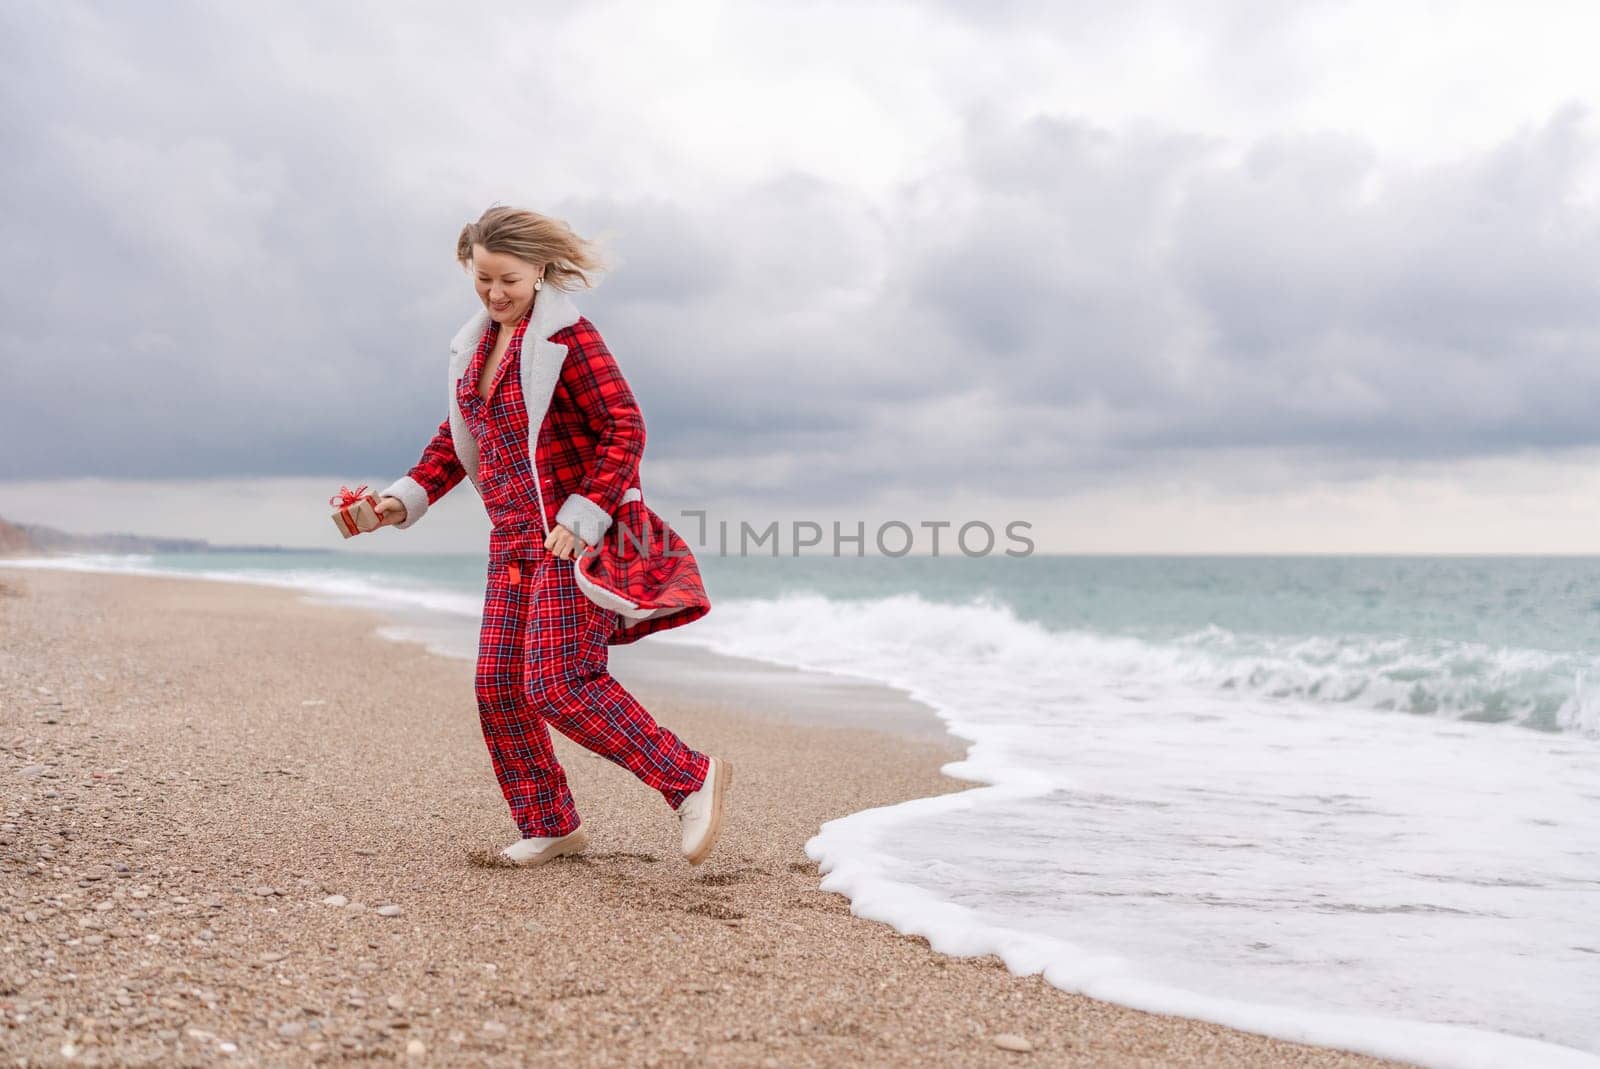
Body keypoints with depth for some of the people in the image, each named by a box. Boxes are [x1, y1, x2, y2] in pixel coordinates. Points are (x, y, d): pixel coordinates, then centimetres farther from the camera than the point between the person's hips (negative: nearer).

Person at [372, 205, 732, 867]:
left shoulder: (568, 337, -11)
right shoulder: (475, 344, 13)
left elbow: (625, 429, -16)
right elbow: (456, 439, 22)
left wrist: (580, 518, -22)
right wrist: (406, 498, 10)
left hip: (577, 537, -8)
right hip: (514, 540, 8)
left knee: (557, 682, -16)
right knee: (499, 687, 5)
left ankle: (691, 777, -6)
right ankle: (550, 825, 19)